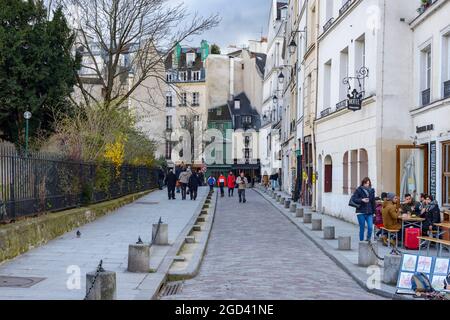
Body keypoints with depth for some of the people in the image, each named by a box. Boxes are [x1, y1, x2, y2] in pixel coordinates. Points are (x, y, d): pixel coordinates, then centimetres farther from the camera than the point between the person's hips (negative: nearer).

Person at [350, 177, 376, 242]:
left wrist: (373, 212, 11)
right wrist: (362, 200, -20)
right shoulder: (358, 190, -2)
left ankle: (368, 240, 10)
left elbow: (373, 202, 14)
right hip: (361, 212, -3)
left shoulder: (371, 191, 9)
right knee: (362, 228, 2)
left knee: (370, 227, -10)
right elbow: (353, 199, -9)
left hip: (369, 213, 3)